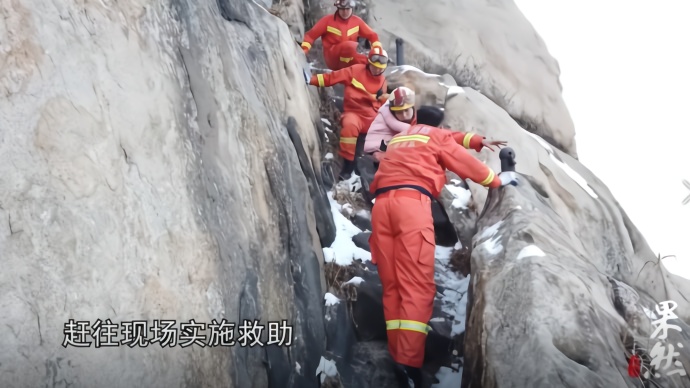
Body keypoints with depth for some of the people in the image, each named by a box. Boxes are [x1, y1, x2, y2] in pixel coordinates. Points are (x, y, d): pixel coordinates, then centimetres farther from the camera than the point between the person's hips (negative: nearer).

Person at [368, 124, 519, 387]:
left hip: (381, 204, 6)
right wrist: (497, 180, 35)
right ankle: (408, 361, -21)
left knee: (392, 285, 4)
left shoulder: (397, 139, 34)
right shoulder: (437, 135, 18)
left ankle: (398, 356, -2)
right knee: (417, 285, -10)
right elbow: (466, 164, 21)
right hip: (411, 202, -6)